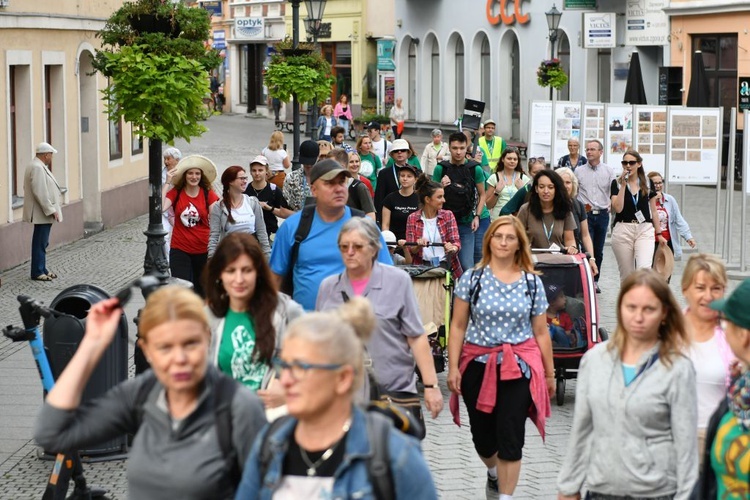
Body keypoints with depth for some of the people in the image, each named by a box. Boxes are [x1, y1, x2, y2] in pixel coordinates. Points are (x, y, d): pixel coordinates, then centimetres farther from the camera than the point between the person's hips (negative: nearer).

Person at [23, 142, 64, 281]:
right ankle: (37, 273, -1)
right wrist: (51, 210, -22)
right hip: (42, 213, -11)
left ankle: (42, 269, 22)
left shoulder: (38, 166, 14)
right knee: (40, 243, -5)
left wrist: (52, 208, 20)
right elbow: (40, 192, -25)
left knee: (42, 243, 15)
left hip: (44, 212, 11)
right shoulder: (37, 168, -20)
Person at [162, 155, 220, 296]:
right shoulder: (176, 193, -2)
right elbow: (160, 208, -18)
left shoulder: (208, 194, -3)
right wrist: (166, 184, -16)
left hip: (203, 251, 1)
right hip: (180, 250, -1)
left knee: (201, 290, 14)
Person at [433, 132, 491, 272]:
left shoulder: (475, 169, -3)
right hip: (460, 222, -1)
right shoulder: (441, 168, -4)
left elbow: (482, 195, 4)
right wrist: (441, 186, -18)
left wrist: (477, 216, -7)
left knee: (481, 260, 5)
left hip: (481, 220, 1)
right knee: (467, 266, -7)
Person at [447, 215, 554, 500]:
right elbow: (458, 327, 0)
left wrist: (549, 373, 9)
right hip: (478, 364, 1)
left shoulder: (532, 282, 2)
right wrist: (453, 367, -7)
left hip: (518, 366, -1)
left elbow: (540, 332, 7)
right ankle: (493, 473, 44)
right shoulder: (472, 279, 0)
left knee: (510, 438, -7)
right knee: (482, 437, 11)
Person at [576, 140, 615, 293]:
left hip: (602, 214, 1)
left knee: (599, 250, 8)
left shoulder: (609, 171, 5)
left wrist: (611, 206, -6)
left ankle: (595, 281, 17)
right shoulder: (579, 171, 5)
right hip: (585, 214, -1)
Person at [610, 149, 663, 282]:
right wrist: (623, 185, -13)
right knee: (626, 274, 5)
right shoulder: (617, 183, 3)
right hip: (623, 230, 0)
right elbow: (618, 208, -10)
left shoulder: (647, 183, 8)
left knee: (644, 269, -19)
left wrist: (659, 234, 12)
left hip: (644, 230, 0)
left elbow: (653, 211, 13)